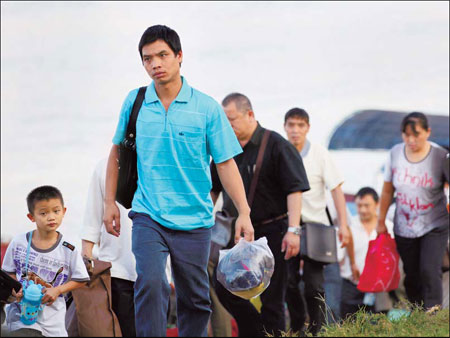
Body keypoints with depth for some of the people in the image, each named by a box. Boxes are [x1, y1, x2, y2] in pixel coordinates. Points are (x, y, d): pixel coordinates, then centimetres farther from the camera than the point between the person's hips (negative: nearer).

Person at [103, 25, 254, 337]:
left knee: (195, 299, 8)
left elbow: (226, 163, -2)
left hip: (194, 219, 0)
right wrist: (110, 202, 14)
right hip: (148, 216, 0)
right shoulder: (135, 102, 4)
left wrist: (244, 213, -9)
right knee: (150, 284, -21)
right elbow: (117, 150, 17)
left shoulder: (207, 108, -2)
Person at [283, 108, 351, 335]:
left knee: (314, 284, -5)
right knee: (288, 281, 0)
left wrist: (343, 224, -10)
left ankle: (317, 330, 4)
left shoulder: (319, 154, -5)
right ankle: (297, 329, 15)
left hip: (315, 224, -2)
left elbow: (336, 188, -4)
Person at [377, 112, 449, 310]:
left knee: (429, 271, -17)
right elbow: (387, 191, 10)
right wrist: (381, 221, 14)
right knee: (412, 277, 6)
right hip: (404, 227, 3)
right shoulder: (395, 154, -1)